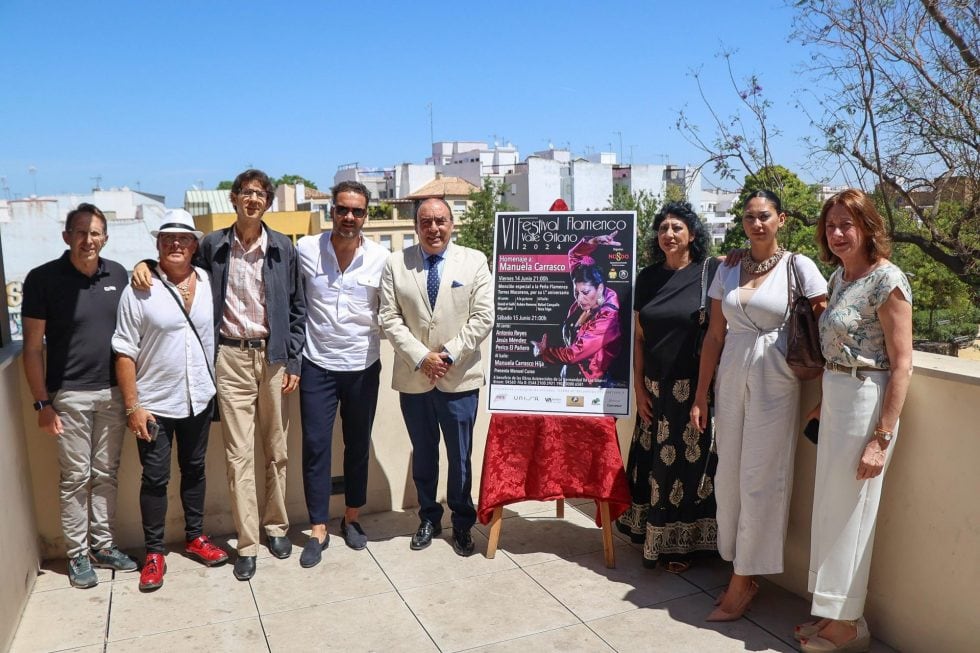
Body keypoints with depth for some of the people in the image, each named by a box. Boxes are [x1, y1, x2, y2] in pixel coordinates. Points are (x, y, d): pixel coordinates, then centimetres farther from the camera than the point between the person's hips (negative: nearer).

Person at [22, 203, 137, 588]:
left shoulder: (118, 275, 2)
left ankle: (103, 545, 26)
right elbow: (33, 347, -6)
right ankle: (77, 554, 20)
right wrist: (42, 403, -8)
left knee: (106, 474, 13)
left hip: (113, 391, 3)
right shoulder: (43, 279, -8)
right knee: (76, 477, 6)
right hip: (69, 395, -3)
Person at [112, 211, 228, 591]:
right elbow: (125, 353, -10)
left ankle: (195, 537, 33)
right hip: (154, 403, -3)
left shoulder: (207, 282, -1)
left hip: (199, 399, 4)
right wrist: (132, 406, -13)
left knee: (194, 470, 17)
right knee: (155, 478, 6)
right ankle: (154, 553, 21)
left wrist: (213, 385, 6)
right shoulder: (139, 290, -11)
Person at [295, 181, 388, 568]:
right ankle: (318, 530, 15)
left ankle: (351, 518, 31)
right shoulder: (305, 250, -6)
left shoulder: (381, 258, -7)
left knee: (358, 446, 12)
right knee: (315, 446, 1)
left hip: (363, 367, 1)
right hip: (317, 366, 0)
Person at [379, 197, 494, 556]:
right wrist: (420, 356, -11)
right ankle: (428, 518, 32)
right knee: (423, 454, 15)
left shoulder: (474, 261, 1)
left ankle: (462, 523, 26)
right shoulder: (395, 264, 3)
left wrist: (449, 354, -11)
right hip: (413, 377, 1)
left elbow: (483, 317, -3)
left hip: (459, 377, -1)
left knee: (460, 457, 7)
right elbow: (390, 318, -1)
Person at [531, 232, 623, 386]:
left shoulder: (607, 319, -22)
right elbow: (574, 256, 7)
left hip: (590, 382, -7)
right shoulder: (585, 300, -2)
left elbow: (574, 353, -20)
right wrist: (592, 243, -12)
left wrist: (543, 352, -4)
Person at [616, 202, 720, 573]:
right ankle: (653, 539, 25)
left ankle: (679, 544, 21)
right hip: (654, 389, 4)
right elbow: (639, 337, 7)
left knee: (687, 463, 5)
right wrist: (639, 389, 2)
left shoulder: (711, 271, -5)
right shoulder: (648, 277, 6)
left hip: (694, 388, -4)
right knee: (653, 464, 10)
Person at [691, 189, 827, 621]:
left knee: (760, 479, 1)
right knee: (728, 476, 9)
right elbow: (714, 335, 8)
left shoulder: (799, 267, -4)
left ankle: (741, 584, 15)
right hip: (731, 377, 5)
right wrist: (701, 395, 6)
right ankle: (742, 575, 25)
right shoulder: (728, 270, 7)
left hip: (774, 381, -4)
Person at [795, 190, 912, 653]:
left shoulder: (887, 280, -15)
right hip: (836, 397, 8)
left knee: (848, 512, 3)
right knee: (830, 507, 15)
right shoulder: (840, 275, 9)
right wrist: (825, 400, 13)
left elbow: (901, 364, -17)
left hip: (866, 402, -8)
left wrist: (881, 438, -18)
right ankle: (832, 611, 31)